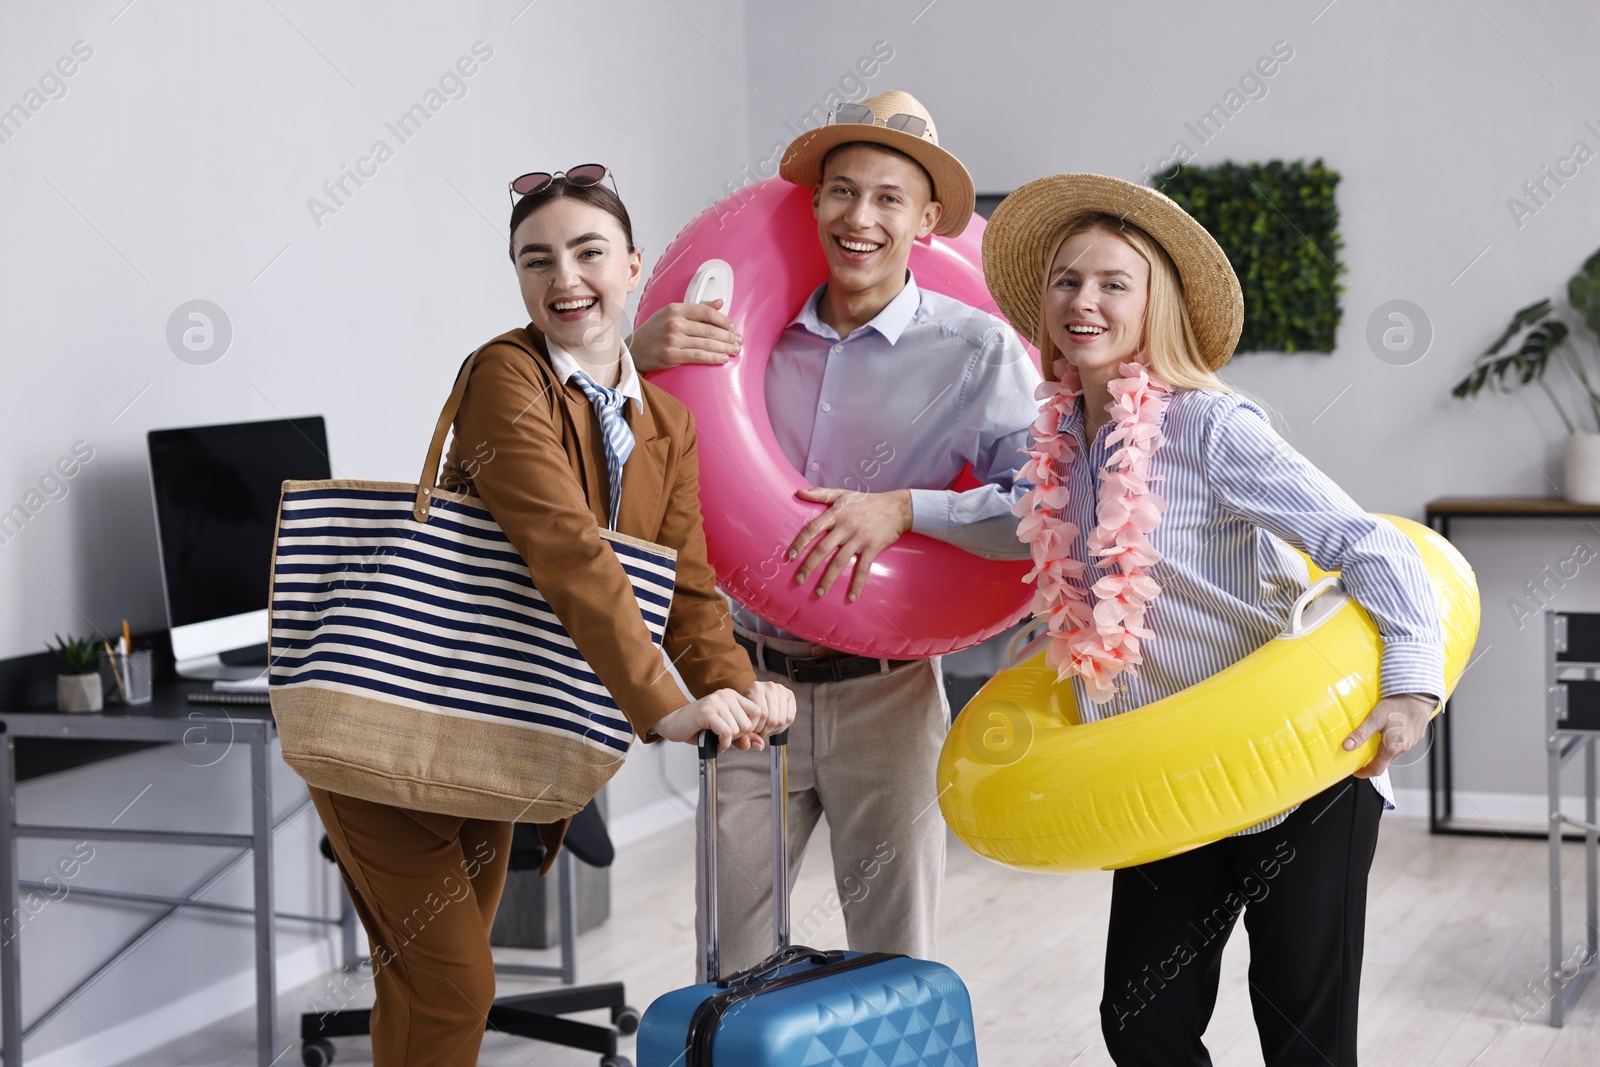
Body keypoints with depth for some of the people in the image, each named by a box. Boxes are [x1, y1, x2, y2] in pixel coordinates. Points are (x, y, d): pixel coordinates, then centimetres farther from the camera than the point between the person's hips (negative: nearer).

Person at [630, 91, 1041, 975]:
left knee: (894, 968, 6)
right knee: (732, 961, 12)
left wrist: (903, 510, -23)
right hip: (755, 682, 2)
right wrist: (636, 354, -14)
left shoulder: (975, 352, -6)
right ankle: (811, 925, 42)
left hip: (883, 694, -2)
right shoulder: (748, 330, 1)